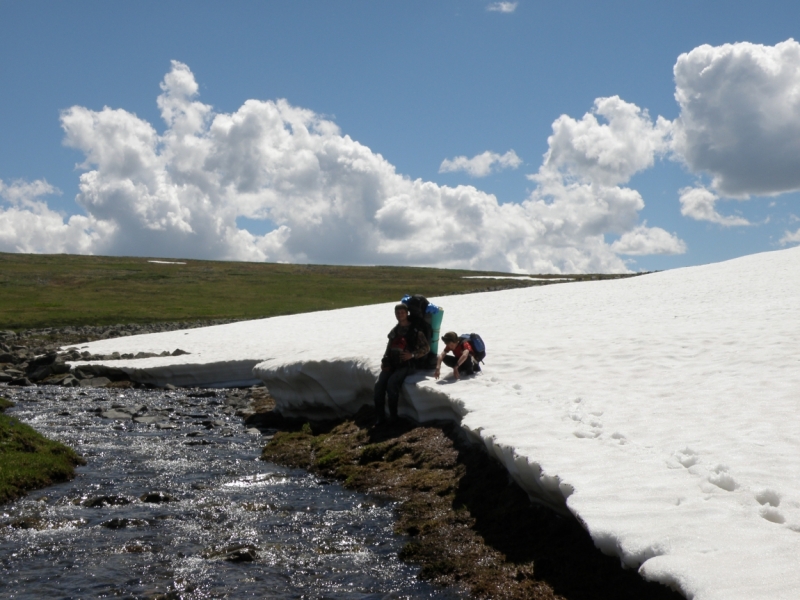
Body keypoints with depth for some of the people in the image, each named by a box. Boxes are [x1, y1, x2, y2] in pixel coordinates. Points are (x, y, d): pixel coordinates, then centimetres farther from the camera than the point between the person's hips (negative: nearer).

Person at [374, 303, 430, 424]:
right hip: (392, 364, 6)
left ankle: (393, 417, -20)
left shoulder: (415, 330, -2)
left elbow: (426, 348, -3)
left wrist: (413, 355, -17)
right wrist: (385, 362, 4)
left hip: (406, 365, -6)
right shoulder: (394, 331, 18)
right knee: (379, 384, -19)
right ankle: (380, 417, -16)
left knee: (392, 383, -31)